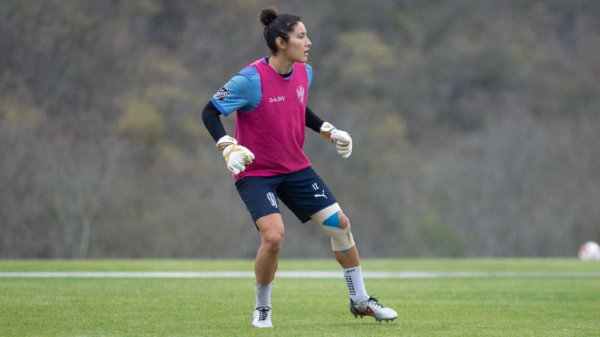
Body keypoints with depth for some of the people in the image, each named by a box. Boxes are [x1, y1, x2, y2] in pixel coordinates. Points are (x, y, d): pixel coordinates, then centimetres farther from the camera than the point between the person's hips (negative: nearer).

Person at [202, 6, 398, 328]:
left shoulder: (304, 72, -1)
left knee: (339, 223, 2)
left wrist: (329, 131, 11)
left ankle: (360, 301, 20)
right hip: (255, 172, -7)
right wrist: (228, 147, -30)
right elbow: (210, 112, -17)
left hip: (296, 168, 7)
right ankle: (262, 309, 0)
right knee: (274, 236, -25)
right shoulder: (251, 79, -22)